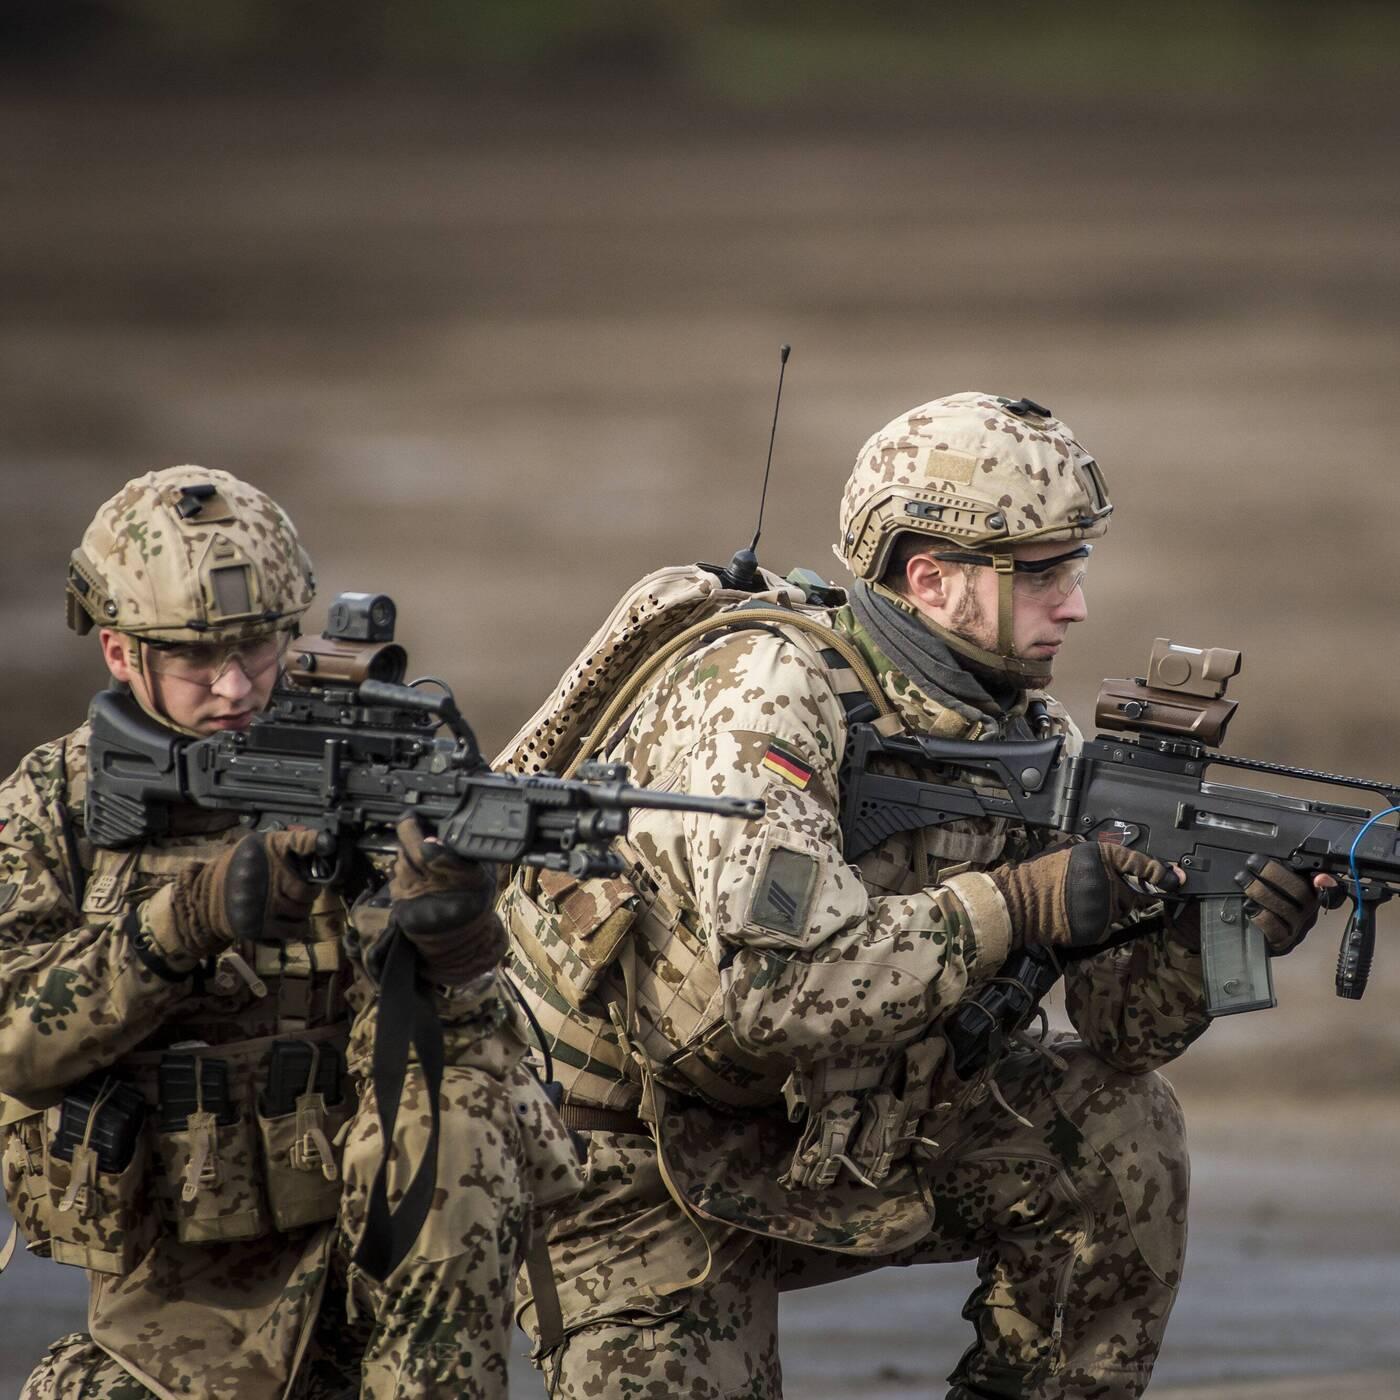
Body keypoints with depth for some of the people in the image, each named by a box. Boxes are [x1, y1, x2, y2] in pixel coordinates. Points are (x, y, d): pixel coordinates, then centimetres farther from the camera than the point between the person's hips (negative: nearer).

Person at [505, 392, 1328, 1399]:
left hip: (830, 1129, 6)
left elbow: (1121, 1029, -6)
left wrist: (1197, 928, -27)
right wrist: (1010, 907, -36)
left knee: (1117, 1132, -11)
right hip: (634, 1165, -6)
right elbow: (774, 988, -39)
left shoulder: (1029, 733, -3)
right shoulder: (761, 699, -27)